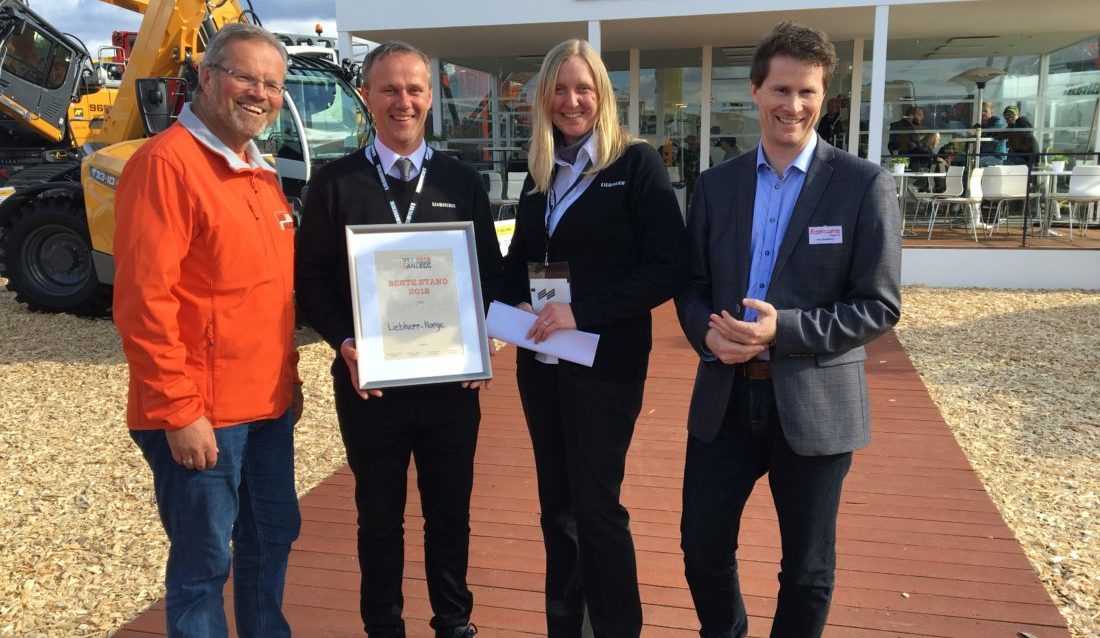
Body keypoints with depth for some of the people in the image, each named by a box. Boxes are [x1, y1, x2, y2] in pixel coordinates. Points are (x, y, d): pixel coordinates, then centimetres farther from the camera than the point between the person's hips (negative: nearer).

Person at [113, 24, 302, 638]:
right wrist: (178, 411, -19)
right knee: (204, 562, 5)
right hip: (201, 415, -8)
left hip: (270, 406, 9)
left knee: (273, 537, 20)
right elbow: (143, 299, -19)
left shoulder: (261, 173, 13)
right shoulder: (166, 162, -14)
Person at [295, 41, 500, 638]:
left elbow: (490, 271, 7)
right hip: (369, 380, -1)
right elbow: (312, 279, -1)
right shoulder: (334, 182, 1)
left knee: (451, 513, 14)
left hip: (451, 380, 1)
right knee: (379, 516, 14)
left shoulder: (463, 180, 6)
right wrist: (344, 343, -16)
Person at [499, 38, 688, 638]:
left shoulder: (637, 163, -7)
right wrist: (517, 304, -4)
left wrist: (581, 312, -21)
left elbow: (669, 268, -15)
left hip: (605, 363, -6)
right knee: (557, 503, 14)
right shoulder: (540, 172, 11)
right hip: (540, 361, 6)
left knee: (596, 507, 1)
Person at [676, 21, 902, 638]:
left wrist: (784, 330, -22)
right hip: (725, 397, 3)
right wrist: (706, 331, -14)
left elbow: (880, 305, -9)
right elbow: (692, 283, 8)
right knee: (703, 548, 13)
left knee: (807, 569, 13)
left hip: (815, 402, -3)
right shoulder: (717, 183, 6)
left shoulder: (865, 184, -6)